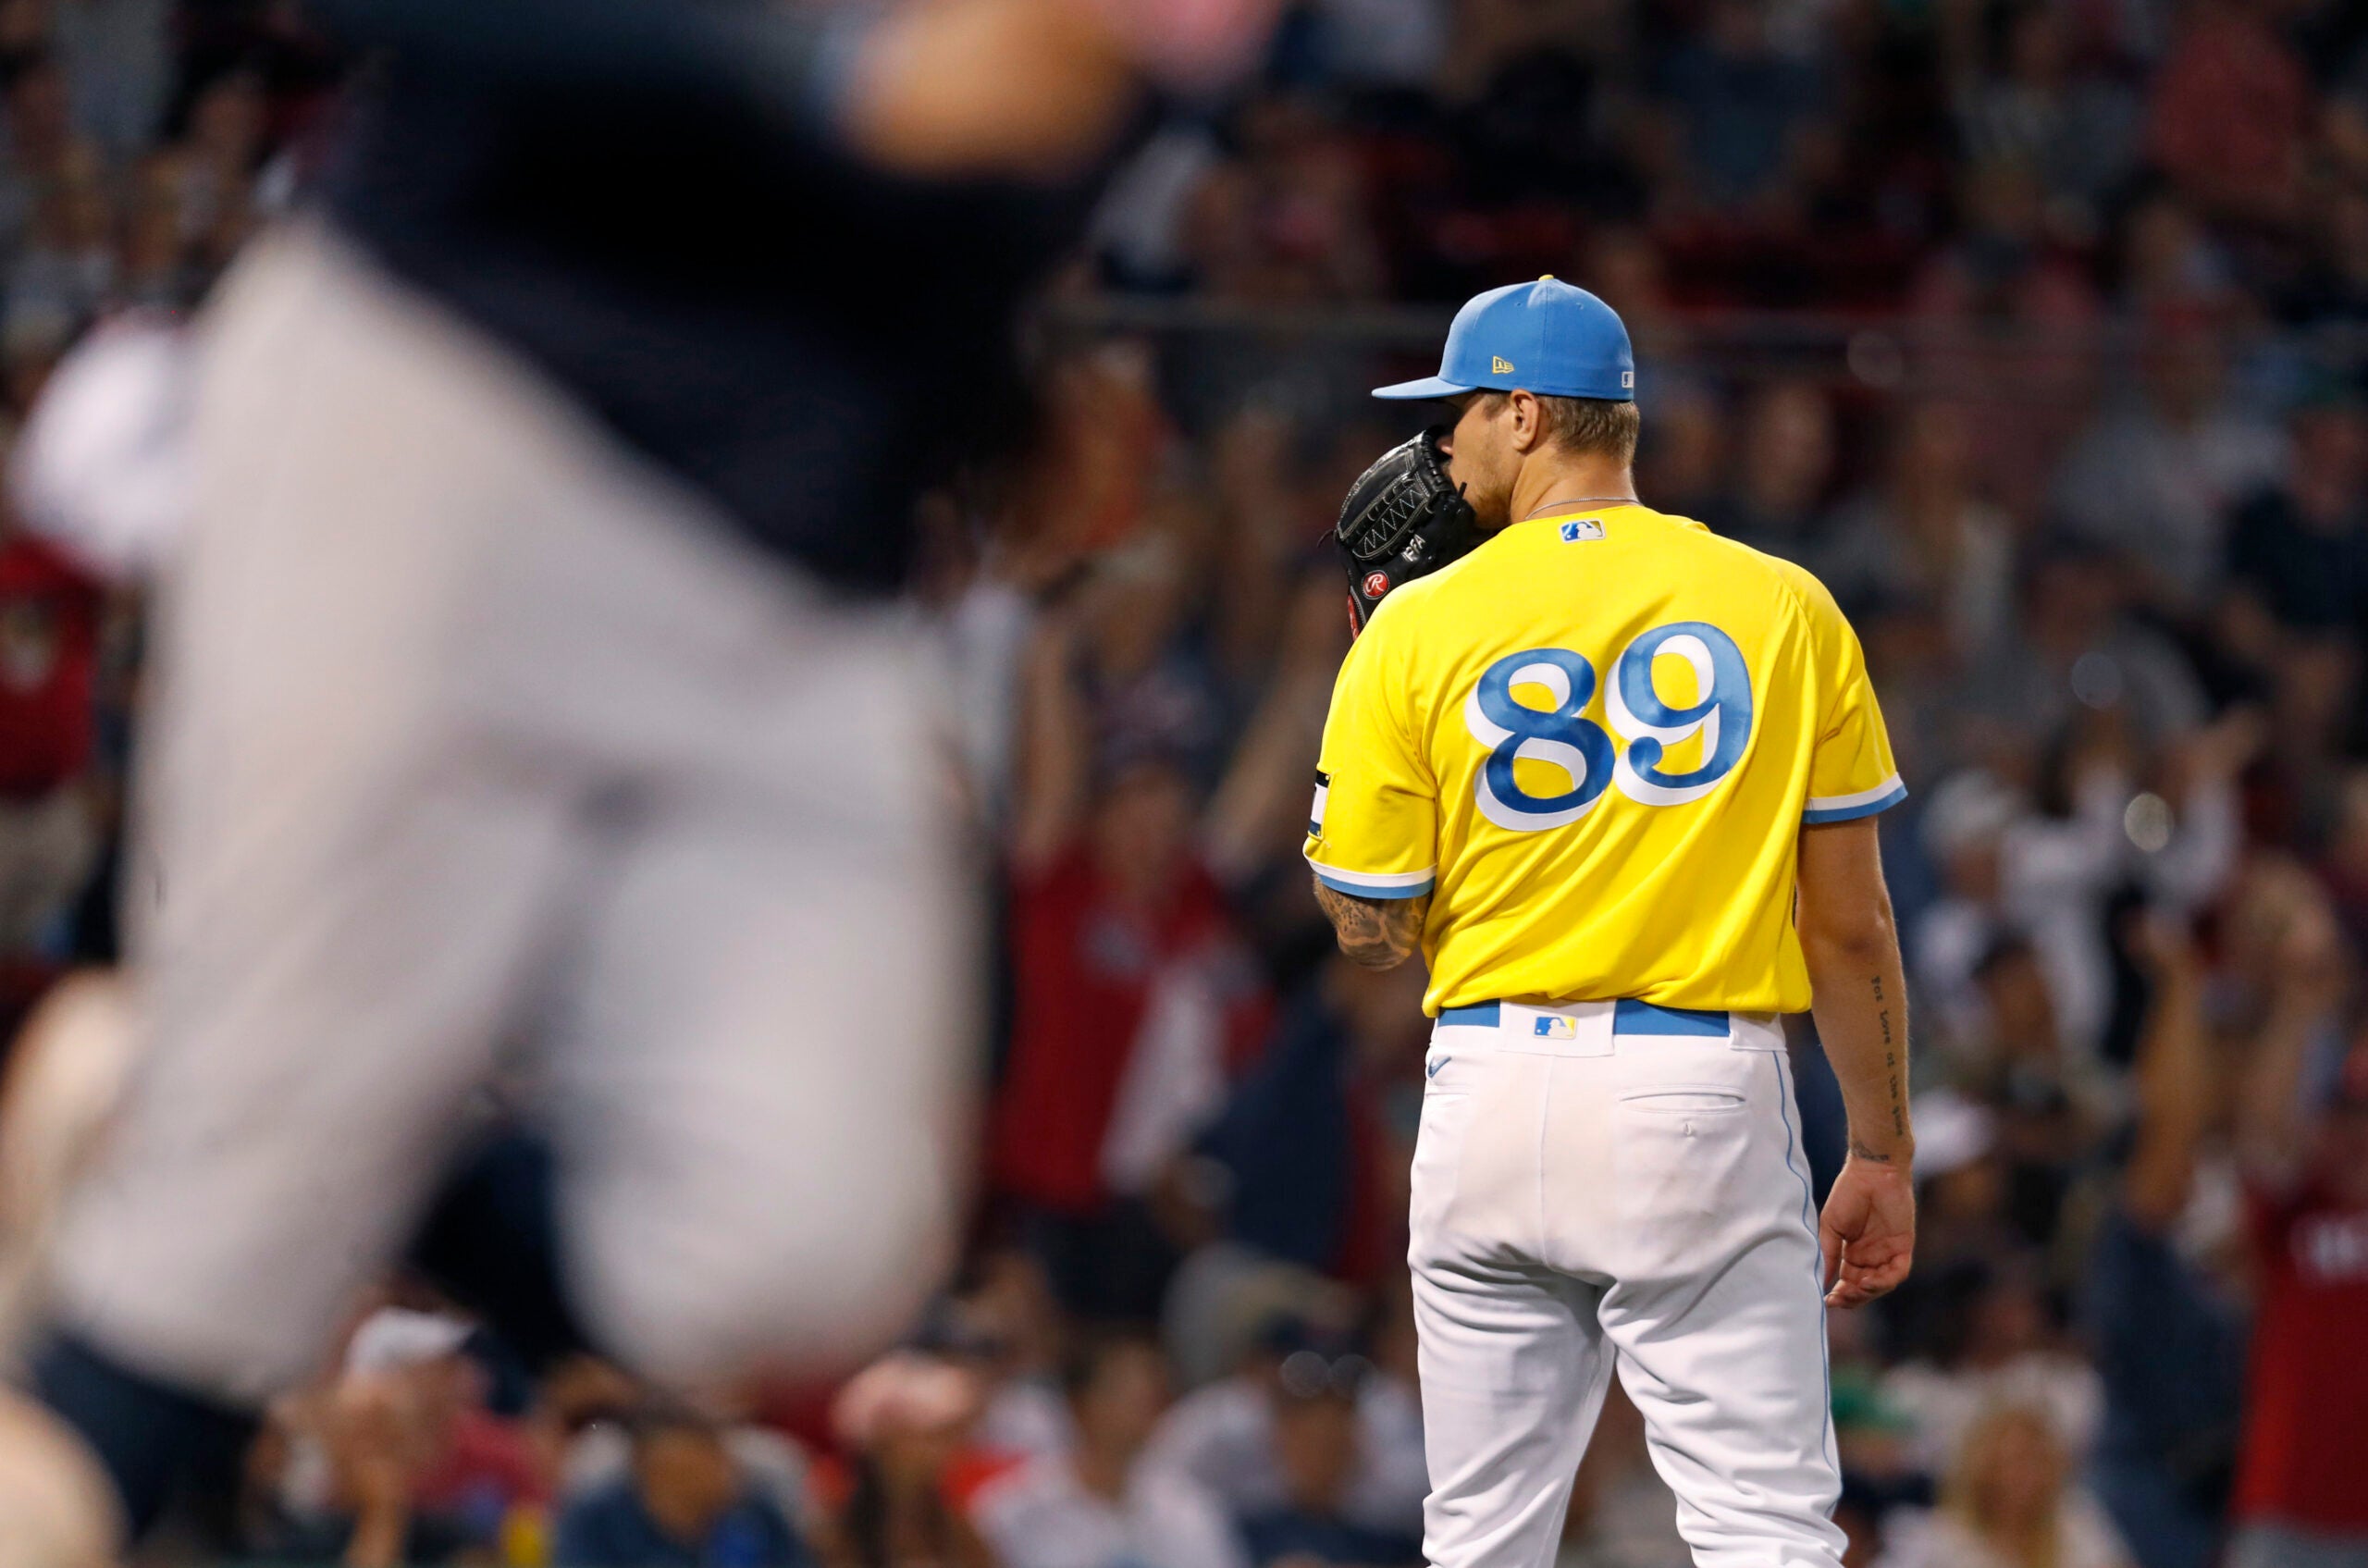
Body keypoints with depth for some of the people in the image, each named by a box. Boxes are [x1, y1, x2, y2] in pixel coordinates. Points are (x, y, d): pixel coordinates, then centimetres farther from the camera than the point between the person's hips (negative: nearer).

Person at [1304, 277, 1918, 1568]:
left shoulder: (1417, 633, 0)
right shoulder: (1787, 611, 1)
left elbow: (1368, 929, 5)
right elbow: (1849, 924, 2)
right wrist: (1880, 1157, 10)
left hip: (1493, 1094, 1)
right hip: (1703, 1091, -1)